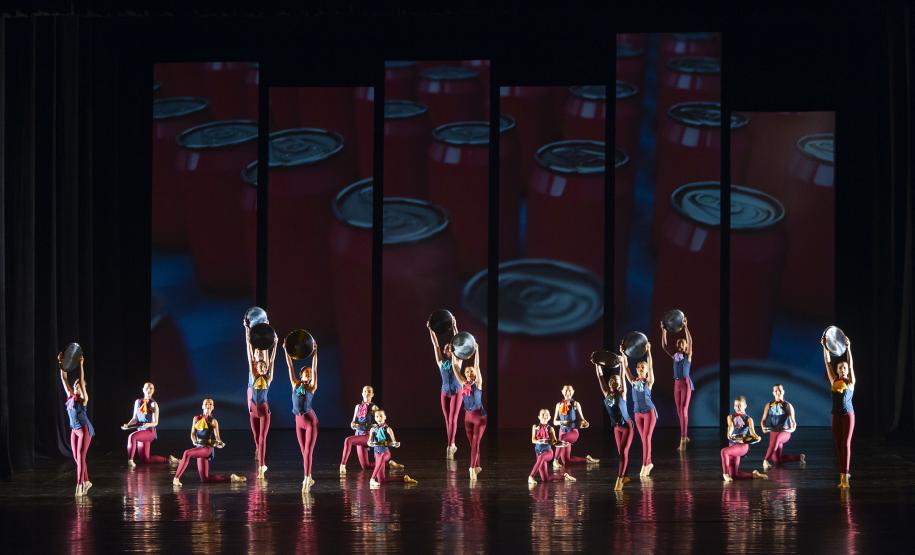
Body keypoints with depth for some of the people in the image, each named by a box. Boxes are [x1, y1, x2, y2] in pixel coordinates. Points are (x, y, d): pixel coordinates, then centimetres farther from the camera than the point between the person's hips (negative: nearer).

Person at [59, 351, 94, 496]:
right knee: (77, 457, 10)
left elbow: (82, 381, -19)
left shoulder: (83, 398, -8)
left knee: (80, 457, -9)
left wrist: (81, 365, -26)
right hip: (75, 430, 7)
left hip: (85, 430, -7)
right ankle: (86, 481, 23)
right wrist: (61, 365, -1)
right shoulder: (70, 396, 7)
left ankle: (79, 484, -10)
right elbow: (64, 379, 6)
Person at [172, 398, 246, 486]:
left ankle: (176, 478, -32)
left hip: (208, 448, -6)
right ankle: (230, 478, 17)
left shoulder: (213, 421, 3)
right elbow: (192, 433, 13)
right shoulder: (196, 418, 14)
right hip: (199, 447, 6)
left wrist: (219, 443, -22)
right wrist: (194, 441, -9)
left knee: (187, 453, -32)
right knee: (205, 479, 3)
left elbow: (217, 436, 0)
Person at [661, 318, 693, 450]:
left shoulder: (688, 355, -1)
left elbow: (690, 342, -14)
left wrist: (686, 327, -21)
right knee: (679, 411, 8)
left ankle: (683, 438, -19)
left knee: (684, 410, -13)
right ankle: (684, 437, 17)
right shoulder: (675, 356, 12)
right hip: (676, 384, 6)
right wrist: (664, 331, 2)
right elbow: (664, 346, 9)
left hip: (686, 383, -6)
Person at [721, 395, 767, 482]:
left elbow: (751, 430, -15)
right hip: (732, 445, 5)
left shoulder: (748, 419, 1)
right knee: (733, 475, 3)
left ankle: (725, 474, -25)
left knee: (724, 451, -34)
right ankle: (753, 474, 19)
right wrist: (729, 434, -35)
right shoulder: (731, 417, 9)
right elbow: (730, 426, -11)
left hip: (742, 446, -5)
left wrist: (756, 436, -40)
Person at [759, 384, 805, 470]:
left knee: (777, 438, -43)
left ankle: (766, 460, -50)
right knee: (776, 460, -6)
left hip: (785, 433, -4)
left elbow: (792, 420, -5)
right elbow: (763, 420, 9)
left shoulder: (788, 406, 1)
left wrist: (792, 429, -26)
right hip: (773, 432, 4)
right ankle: (799, 457, 13)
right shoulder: (769, 405, 9)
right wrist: (763, 428, -13)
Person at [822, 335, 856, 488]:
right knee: (838, 445, 4)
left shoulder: (851, 382, 2)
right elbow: (828, 363, 4)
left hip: (848, 415, -4)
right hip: (836, 416, 4)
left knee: (846, 444, -9)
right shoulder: (834, 381, 9)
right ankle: (842, 475, 8)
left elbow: (851, 365, -9)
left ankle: (845, 475, -16)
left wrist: (848, 348, -18)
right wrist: (825, 348, -4)